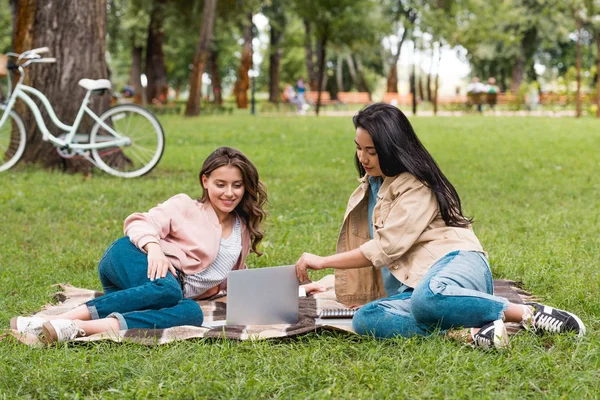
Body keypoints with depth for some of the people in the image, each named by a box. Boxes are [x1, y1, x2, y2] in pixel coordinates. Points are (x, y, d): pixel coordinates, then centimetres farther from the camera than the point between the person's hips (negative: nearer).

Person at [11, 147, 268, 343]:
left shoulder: (243, 232, 23)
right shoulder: (185, 206, 10)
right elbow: (140, 223, -3)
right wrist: (153, 245, -26)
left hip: (173, 289, 3)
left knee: (192, 313, -36)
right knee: (166, 289, -41)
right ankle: (67, 318, -45)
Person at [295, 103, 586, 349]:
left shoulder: (416, 188, -1)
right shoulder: (371, 185, 25)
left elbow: (385, 248, -9)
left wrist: (323, 261, -4)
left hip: (456, 263, -6)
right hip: (413, 285, 7)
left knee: (427, 298, -45)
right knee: (365, 320, -29)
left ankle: (528, 313, -28)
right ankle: (470, 332, -40)